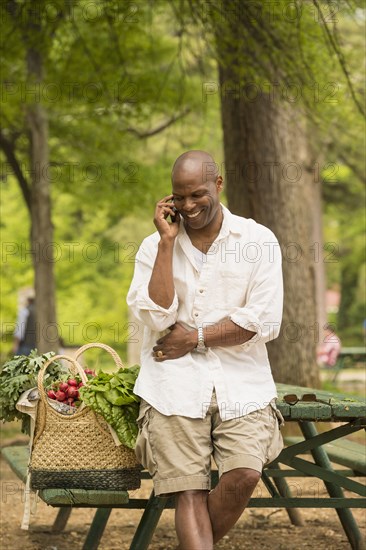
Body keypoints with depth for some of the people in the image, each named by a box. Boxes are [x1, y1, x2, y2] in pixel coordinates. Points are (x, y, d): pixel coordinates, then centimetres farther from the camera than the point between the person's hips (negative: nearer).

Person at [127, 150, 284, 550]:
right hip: (176, 383, 1)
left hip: (241, 381, 0)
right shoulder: (155, 246, 10)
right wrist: (167, 242, -6)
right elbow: (156, 318, -6)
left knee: (245, 474, -21)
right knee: (188, 490, -13)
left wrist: (195, 338, -6)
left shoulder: (258, 240, 5)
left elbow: (264, 322, -4)